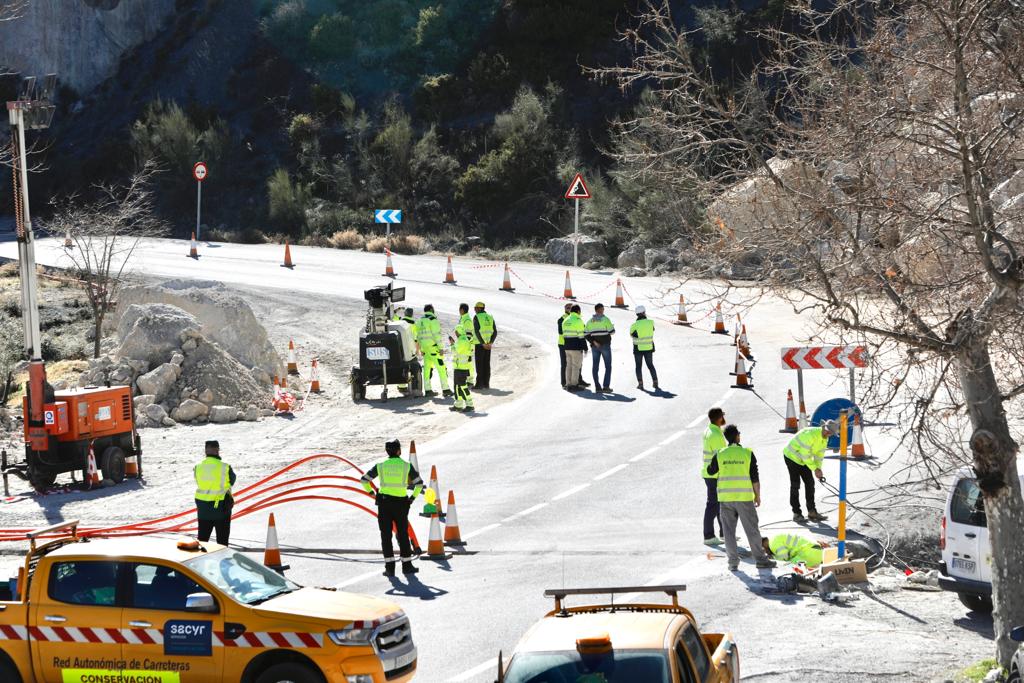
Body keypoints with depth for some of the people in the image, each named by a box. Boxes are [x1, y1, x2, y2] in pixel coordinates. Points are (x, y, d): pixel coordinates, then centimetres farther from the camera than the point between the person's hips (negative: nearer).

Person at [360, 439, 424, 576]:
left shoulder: (380, 466, 1)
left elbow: (364, 480, 4)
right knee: (403, 535, 12)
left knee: (386, 535, 6)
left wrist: (372, 493, 11)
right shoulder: (406, 466, -1)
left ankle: (390, 567, 2)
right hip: (401, 503, 0)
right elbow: (419, 483, 1)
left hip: (384, 503, 0)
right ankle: (407, 565, 15)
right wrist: (413, 497, 11)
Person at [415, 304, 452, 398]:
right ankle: (445, 389, -5)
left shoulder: (420, 321, 13)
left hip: (425, 348, 8)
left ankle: (428, 390, 8)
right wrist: (441, 348, -15)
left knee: (427, 369, 9)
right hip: (434, 348, -8)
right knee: (441, 368, -4)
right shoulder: (433, 320, -11)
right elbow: (436, 334, -16)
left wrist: (421, 349, 23)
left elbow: (418, 336, 17)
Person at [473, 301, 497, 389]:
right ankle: (486, 384, 10)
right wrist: (490, 343, -5)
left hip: (480, 344, -6)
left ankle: (479, 384, -3)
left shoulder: (476, 317, -8)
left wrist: (483, 344, -17)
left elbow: (477, 332, -18)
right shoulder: (490, 317, 10)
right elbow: (495, 332, 2)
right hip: (488, 344, 6)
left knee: (479, 364, -2)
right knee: (486, 364, 10)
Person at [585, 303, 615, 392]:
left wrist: (593, 341, -6)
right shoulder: (605, 319, -8)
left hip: (595, 346, 4)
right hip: (605, 345, -4)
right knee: (608, 366, 3)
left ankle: (597, 387, 3)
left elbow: (586, 334, -3)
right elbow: (612, 331, -10)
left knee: (595, 366, 6)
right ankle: (606, 386, -5)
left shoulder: (590, 321, 5)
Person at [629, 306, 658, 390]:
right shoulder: (650, 322, -7)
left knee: (638, 366, 11)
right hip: (649, 348, 2)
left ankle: (640, 384, 6)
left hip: (638, 348, -2)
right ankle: (655, 382, 11)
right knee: (650, 365, 15)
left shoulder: (634, 325, -15)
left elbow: (631, 334, 2)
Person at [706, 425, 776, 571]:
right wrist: (757, 496, 6)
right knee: (752, 529, 6)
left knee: (729, 530, 8)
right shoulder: (747, 453, -4)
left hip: (725, 498, 2)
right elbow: (755, 478, -3)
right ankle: (760, 559, 9)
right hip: (744, 497, -1)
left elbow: (710, 471, 15)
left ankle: (733, 562, 8)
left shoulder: (720, 455, 1)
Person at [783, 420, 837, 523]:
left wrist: (819, 469, -10)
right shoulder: (810, 434, -32)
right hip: (792, 456, -8)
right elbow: (805, 455, -30)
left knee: (810, 483, 4)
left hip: (803, 460, 8)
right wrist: (815, 469, -26)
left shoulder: (825, 438, -3)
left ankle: (812, 512, 9)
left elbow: (820, 455, 4)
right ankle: (796, 514, -3)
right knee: (795, 484, -8)